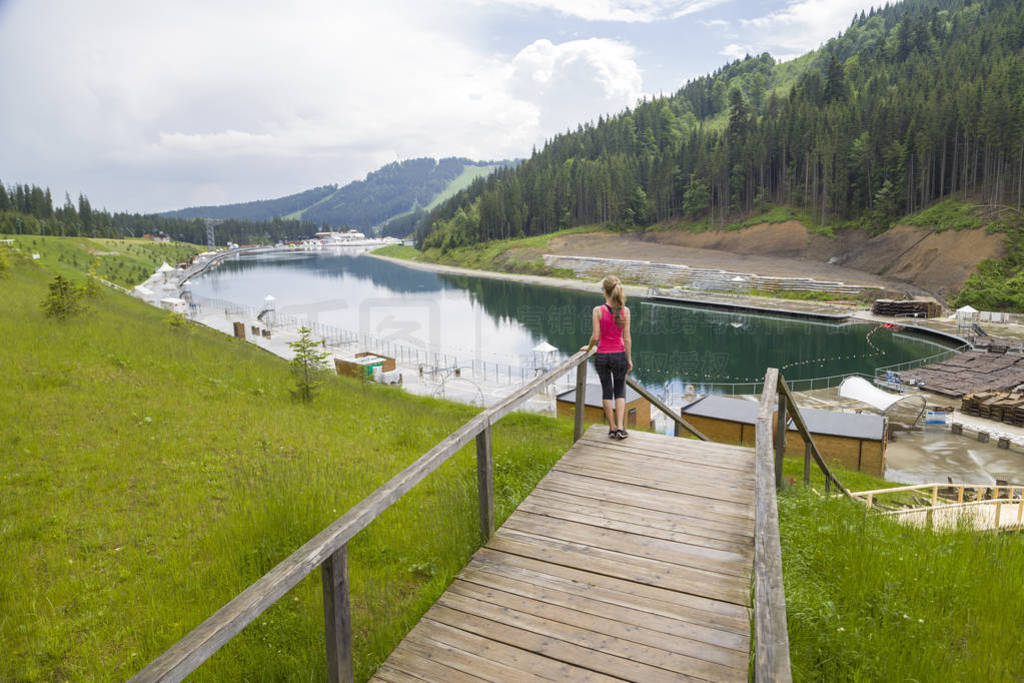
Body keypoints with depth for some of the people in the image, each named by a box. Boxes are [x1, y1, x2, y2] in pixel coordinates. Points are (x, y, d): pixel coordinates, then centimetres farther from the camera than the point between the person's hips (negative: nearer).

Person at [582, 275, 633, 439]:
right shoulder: (625, 311, -7)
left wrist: (589, 347, 9)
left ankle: (612, 428, 19)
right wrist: (629, 359, 4)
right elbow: (627, 338, -4)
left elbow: (595, 336, -12)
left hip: (602, 356, -1)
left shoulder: (598, 310, -12)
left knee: (607, 391, 13)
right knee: (620, 391, 15)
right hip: (619, 355, 1)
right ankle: (620, 428, 6)